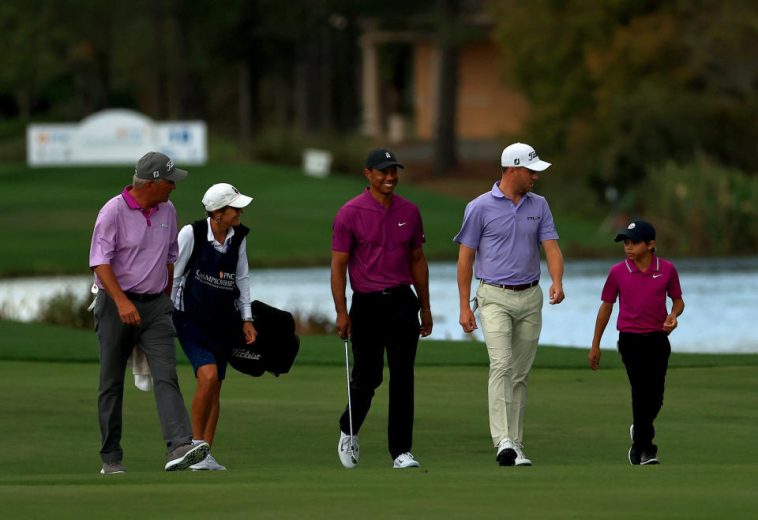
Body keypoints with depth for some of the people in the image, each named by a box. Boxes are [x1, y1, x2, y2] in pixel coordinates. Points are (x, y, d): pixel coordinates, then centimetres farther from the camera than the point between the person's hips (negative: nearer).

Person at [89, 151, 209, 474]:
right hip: (116, 304, -4)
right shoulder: (113, 212, -11)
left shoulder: (167, 211, 9)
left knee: (166, 375, -13)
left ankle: (179, 448, -27)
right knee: (112, 383, 4)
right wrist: (121, 301, -28)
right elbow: (100, 261, -17)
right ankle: (111, 458, 11)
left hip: (155, 305, 4)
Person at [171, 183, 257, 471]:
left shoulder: (238, 237, 2)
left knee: (215, 387, 6)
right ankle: (196, 445, -9)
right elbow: (173, 274, -5)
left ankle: (206, 453, 12)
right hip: (191, 318, -5)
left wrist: (246, 318, 11)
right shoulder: (191, 233, -14)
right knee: (208, 376, -21)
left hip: (223, 321, 5)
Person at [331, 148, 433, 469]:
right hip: (367, 304, -3)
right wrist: (341, 312, -13)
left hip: (402, 302, 3)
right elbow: (338, 265, -6)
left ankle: (401, 451, 0)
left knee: (402, 378, -2)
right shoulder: (350, 213, -5)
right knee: (367, 377, 3)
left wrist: (425, 307, 14)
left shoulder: (409, 212, 8)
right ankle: (348, 431, 30)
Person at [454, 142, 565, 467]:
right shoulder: (481, 207, -5)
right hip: (495, 297, -5)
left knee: (521, 373, 7)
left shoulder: (539, 206, 8)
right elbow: (466, 257, -2)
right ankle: (503, 443, -28)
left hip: (531, 298, 5)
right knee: (501, 365, -19)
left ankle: (516, 445, 12)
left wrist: (557, 282, -20)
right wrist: (464, 307, -6)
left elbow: (551, 247, 1)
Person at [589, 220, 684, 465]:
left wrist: (674, 315, -12)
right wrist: (595, 345, 9)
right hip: (630, 341, -2)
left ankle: (639, 432, 32)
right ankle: (645, 448, -4)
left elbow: (678, 299, 13)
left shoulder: (667, 269, 0)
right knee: (642, 392, -11)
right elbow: (606, 306, 7)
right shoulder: (618, 272, -2)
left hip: (658, 340, 2)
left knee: (655, 397, 5)